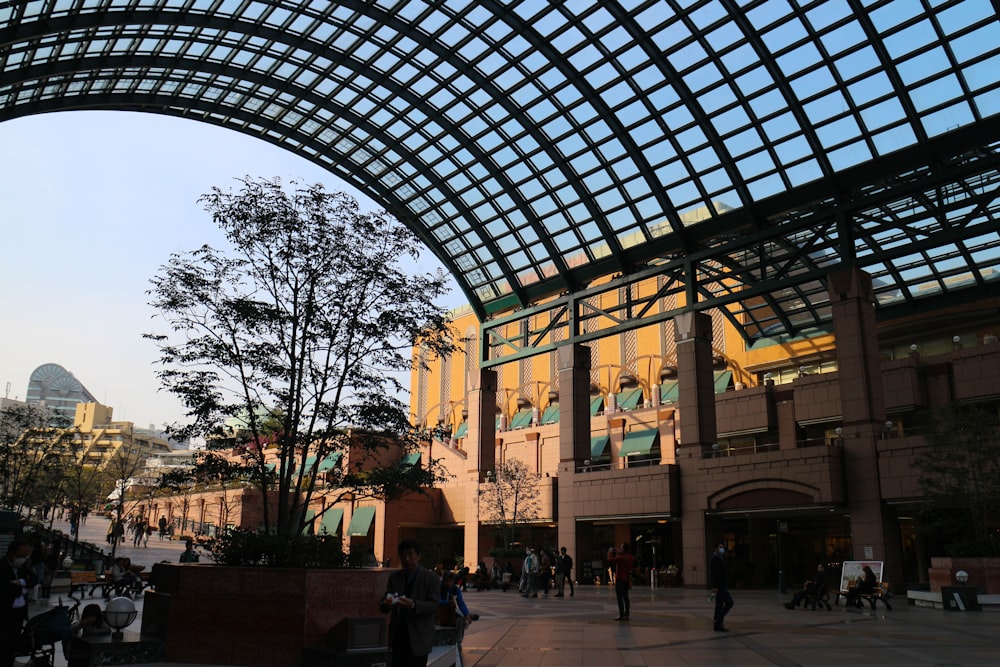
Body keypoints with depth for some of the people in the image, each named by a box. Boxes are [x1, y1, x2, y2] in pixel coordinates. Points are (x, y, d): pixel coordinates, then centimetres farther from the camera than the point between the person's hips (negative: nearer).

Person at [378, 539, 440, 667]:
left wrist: (414, 605, -30)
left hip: (418, 639, -4)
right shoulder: (394, 577, 10)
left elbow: (433, 605, -12)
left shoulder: (431, 578, -3)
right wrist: (386, 604, -22)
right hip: (398, 636, 4)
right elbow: (382, 604, 4)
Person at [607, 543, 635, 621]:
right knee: (625, 597, 13)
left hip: (620, 579, -7)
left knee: (620, 597, -3)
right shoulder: (631, 558, 2)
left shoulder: (620, 558, -21)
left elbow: (610, 560, -19)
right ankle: (626, 615, 15)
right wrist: (619, 553, 16)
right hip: (627, 579, 7)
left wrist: (610, 552, -3)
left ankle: (621, 615, -4)